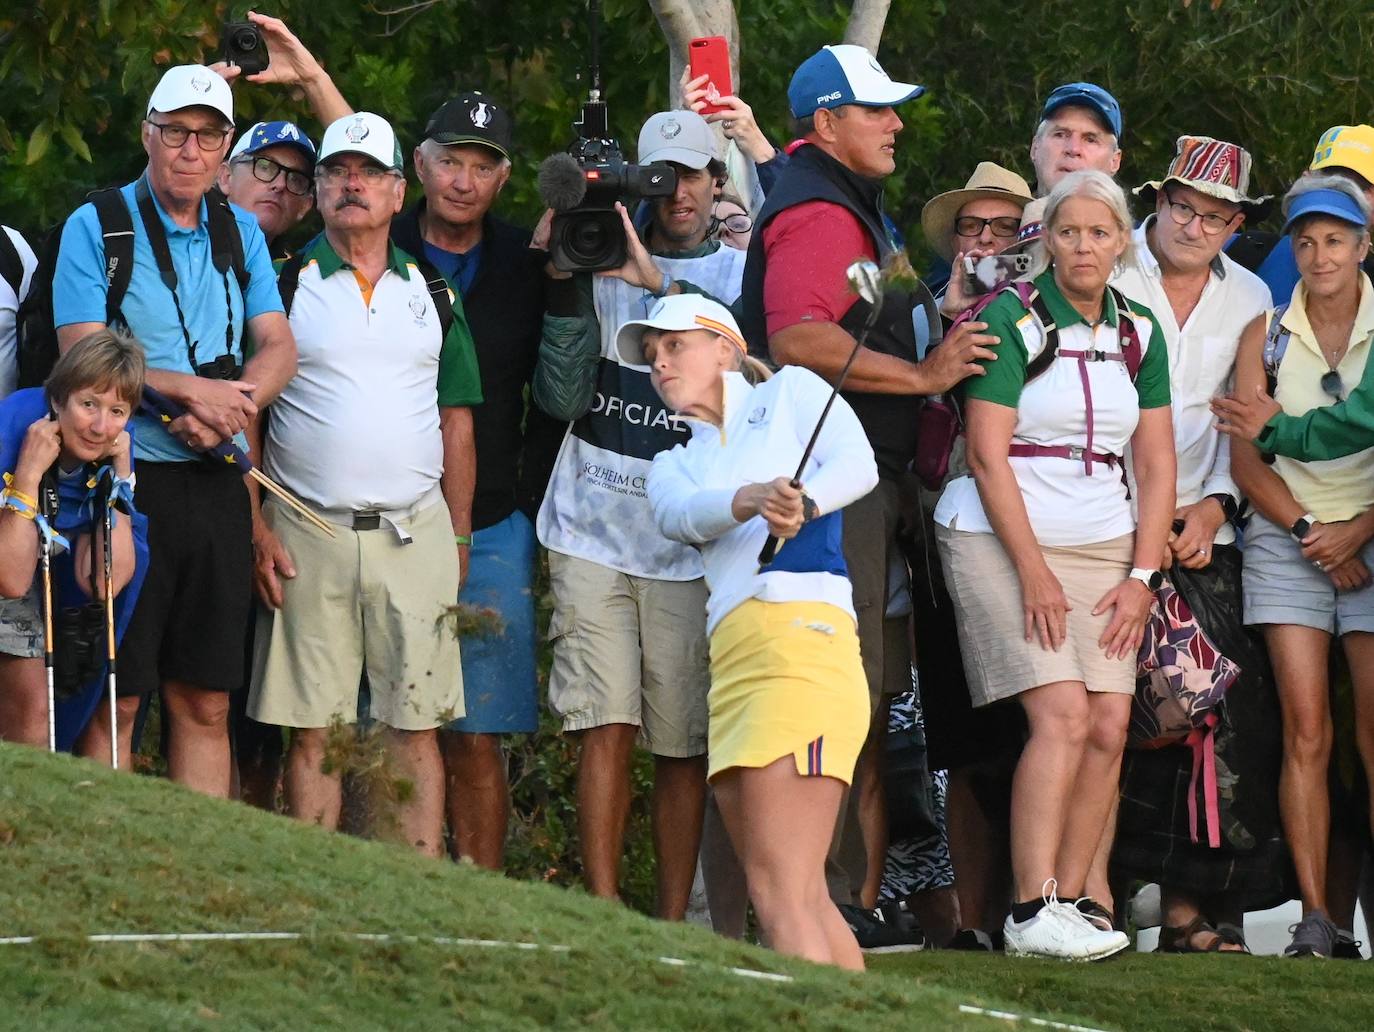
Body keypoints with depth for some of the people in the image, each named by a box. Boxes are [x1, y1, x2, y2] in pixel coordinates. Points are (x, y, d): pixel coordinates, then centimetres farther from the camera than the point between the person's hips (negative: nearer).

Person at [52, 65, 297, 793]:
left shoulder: (240, 232, 13)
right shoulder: (97, 227, -2)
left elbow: (278, 349, 5)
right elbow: (83, 353, -10)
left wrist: (229, 412, -14)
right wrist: (192, 389, -18)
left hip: (215, 482, 5)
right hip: (128, 482, -5)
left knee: (205, 704, 5)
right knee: (116, 698, -5)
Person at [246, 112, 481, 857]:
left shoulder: (430, 294, 13)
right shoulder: (286, 286, 5)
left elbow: (456, 422, 14)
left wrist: (459, 538, 7)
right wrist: (255, 526, -7)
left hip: (415, 535, 2)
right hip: (307, 536, -2)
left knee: (415, 728, 0)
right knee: (312, 731, -2)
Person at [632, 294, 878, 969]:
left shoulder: (792, 392, 15)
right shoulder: (675, 464, 26)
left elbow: (856, 464, -3)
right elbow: (679, 514, 2)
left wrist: (804, 504, -24)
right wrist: (751, 501, -20)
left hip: (802, 634, -7)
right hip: (728, 662, 7)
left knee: (781, 893, -18)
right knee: (794, 897, 2)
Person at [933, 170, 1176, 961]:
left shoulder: (1140, 333, 10)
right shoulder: (1011, 318, -6)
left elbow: (1157, 466, 11)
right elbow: (988, 455, -10)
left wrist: (1141, 576, 1)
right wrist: (1034, 571, -14)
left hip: (1105, 547, 5)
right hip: (1005, 539, -5)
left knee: (1110, 726, -6)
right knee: (1063, 716, -17)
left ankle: (1072, 901, 0)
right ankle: (1033, 912, -19)